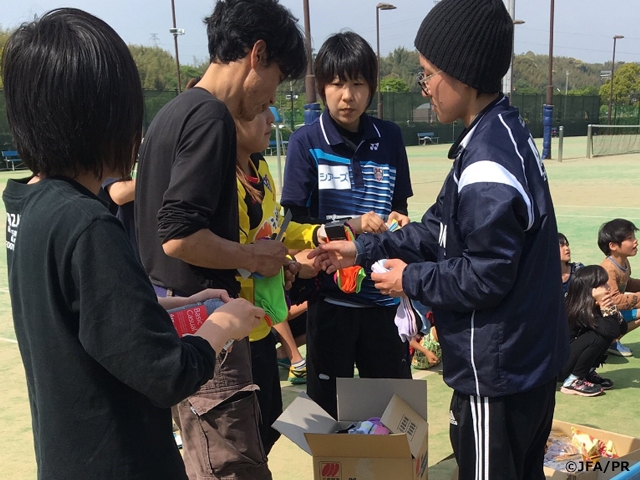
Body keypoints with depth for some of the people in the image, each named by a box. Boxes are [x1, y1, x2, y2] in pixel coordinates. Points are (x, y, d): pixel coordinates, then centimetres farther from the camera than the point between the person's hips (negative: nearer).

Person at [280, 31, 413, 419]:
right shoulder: (306, 143, -7)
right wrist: (350, 225, -20)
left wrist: (398, 221, -10)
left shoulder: (390, 138, 2)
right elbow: (296, 222, -6)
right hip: (330, 293, -2)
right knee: (329, 403, 12)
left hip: (383, 292, 3)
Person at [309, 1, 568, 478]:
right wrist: (365, 249, 8)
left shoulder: (488, 166, -28)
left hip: (499, 369, -9)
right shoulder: (504, 132, 6)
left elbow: (484, 277, -25)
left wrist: (411, 280, -10)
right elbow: (442, 228, 10)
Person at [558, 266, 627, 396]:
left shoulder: (592, 306, 1)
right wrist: (606, 308, -24)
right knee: (599, 337, -24)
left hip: (568, 357, 8)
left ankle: (588, 373, 7)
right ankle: (572, 381, -12)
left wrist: (610, 306, -14)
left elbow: (622, 328, 0)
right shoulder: (581, 310, -24)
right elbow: (613, 332, -29)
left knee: (606, 333, -3)